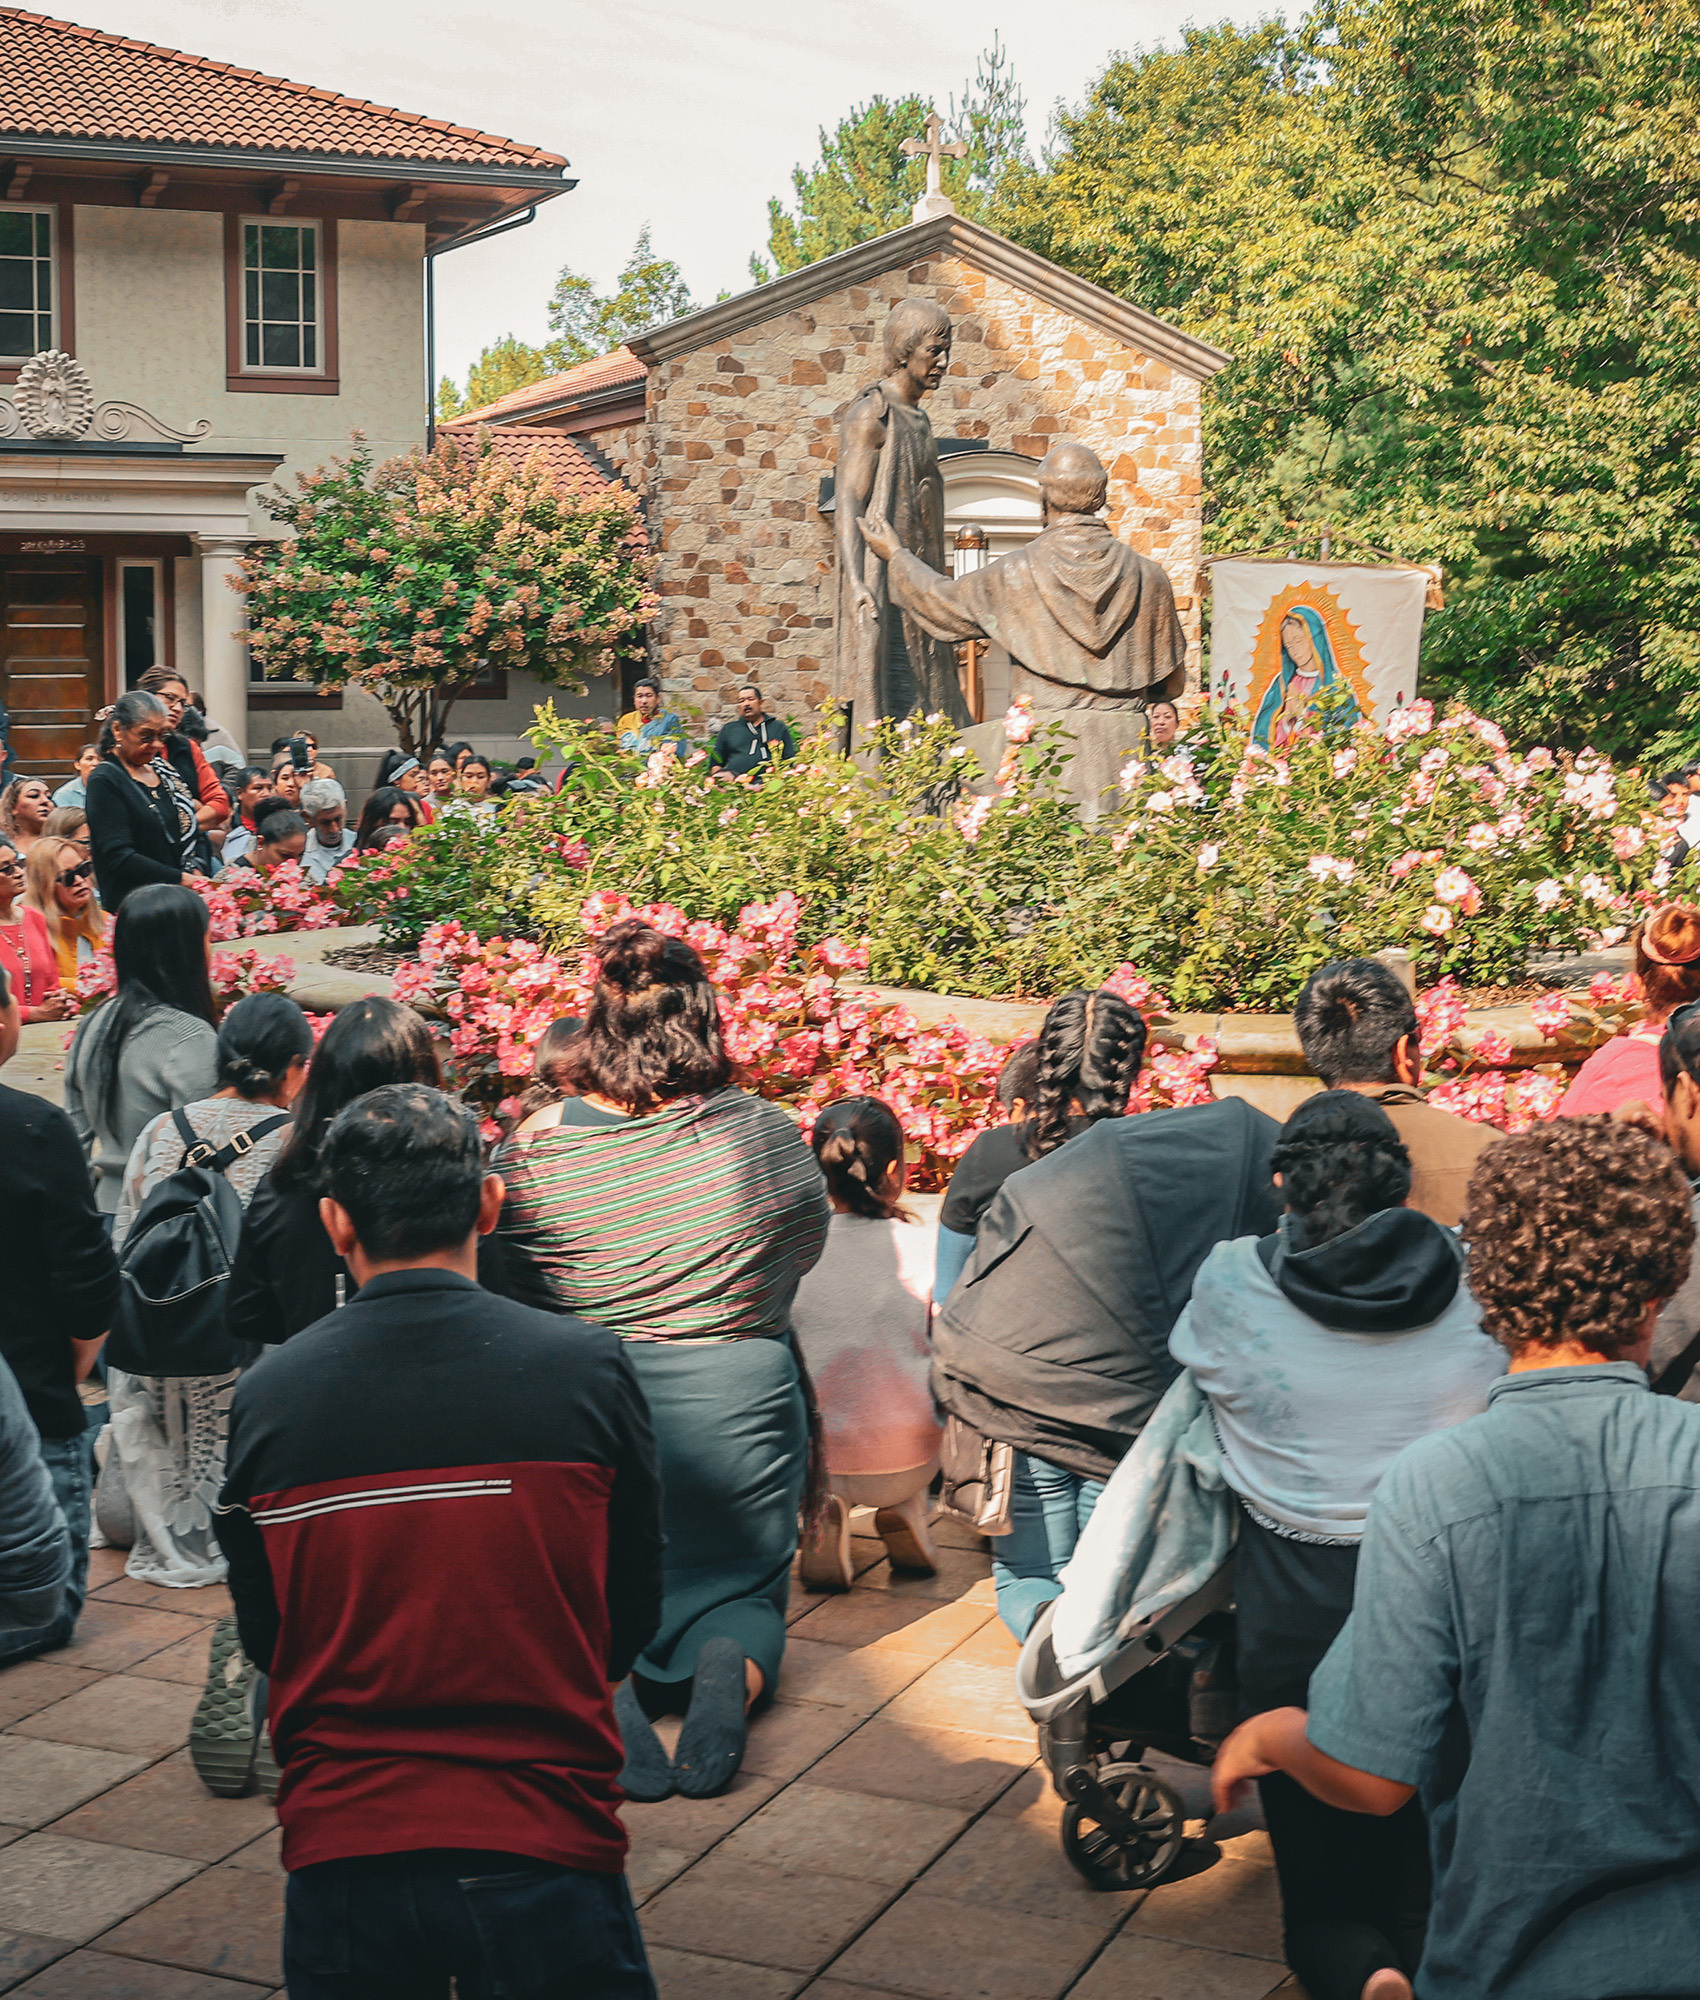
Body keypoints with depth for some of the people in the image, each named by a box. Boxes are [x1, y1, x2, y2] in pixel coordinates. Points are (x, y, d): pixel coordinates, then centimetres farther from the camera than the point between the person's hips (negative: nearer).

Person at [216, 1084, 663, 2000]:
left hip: (340, 1854, 2)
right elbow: (632, 1611, 3)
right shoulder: (588, 1367, -8)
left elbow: (263, 1637, 7)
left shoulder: (265, 1397, -6)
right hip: (544, 1848, -1)